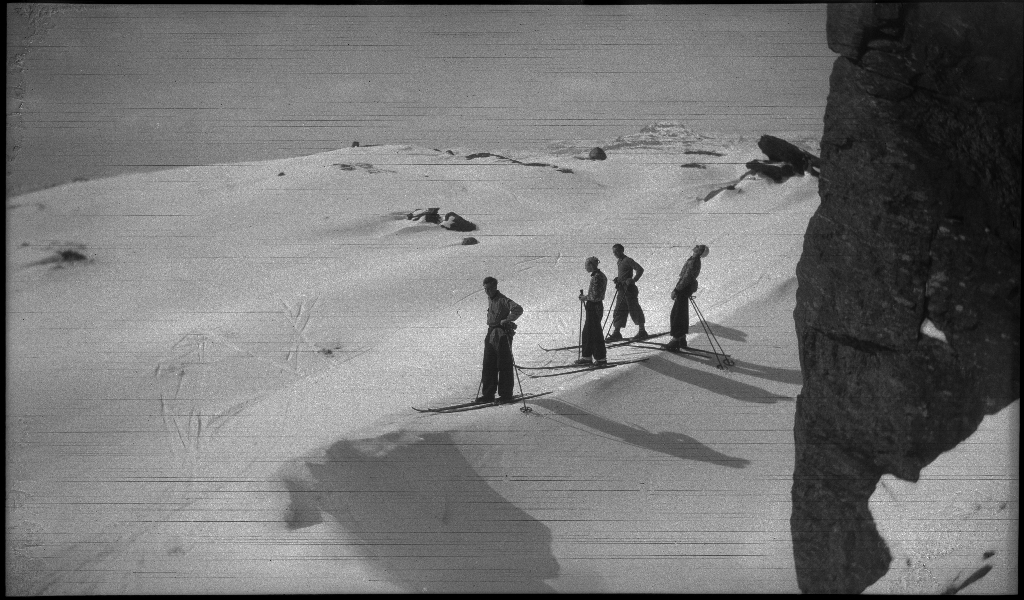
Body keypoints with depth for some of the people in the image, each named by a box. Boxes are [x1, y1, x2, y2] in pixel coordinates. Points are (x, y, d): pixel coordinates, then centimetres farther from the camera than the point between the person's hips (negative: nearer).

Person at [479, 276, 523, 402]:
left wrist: (507, 320, -24)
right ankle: (488, 394, 13)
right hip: (491, 335, 9)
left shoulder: (503, 300, -13)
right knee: (489, 365, 8)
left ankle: (506, 395, 3)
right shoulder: (490, 301, 15)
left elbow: (518, 309, -26)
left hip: (502, 335, -9)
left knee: (504, 366, -3)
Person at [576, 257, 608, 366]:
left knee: (595, 333, 1)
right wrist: (585, 296, 11)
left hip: (594, 307, -10)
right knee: (587, 332, 17)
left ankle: (601, 359, 10)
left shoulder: (596, 277, -20)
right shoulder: (601, 275, 10)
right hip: (597, 307, 10)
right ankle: (587, 357, 24)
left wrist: (585, 297, -8)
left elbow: (595, 296, -23)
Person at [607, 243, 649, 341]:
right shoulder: (619, 262, 15)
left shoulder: (628, 261, -13)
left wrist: (633, 280, -23)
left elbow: (640, 269, -20)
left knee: (634, 310, -1)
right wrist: (617, 279, 11)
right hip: (622, 290, 9)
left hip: (629, 289, -9)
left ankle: (642, 331, 9)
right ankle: (616, 332, 5)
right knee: (618, 311, 4)